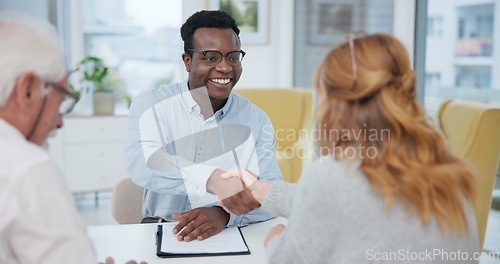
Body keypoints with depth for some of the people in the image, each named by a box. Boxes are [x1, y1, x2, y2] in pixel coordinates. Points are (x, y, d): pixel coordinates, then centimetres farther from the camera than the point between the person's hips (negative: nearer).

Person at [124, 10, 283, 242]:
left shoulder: (256, 121, 1)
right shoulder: (150, 105, -3)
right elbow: (142, 164, -22)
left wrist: (224, 214, -28)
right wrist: (213, 178, -39)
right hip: (162, 232, -2)